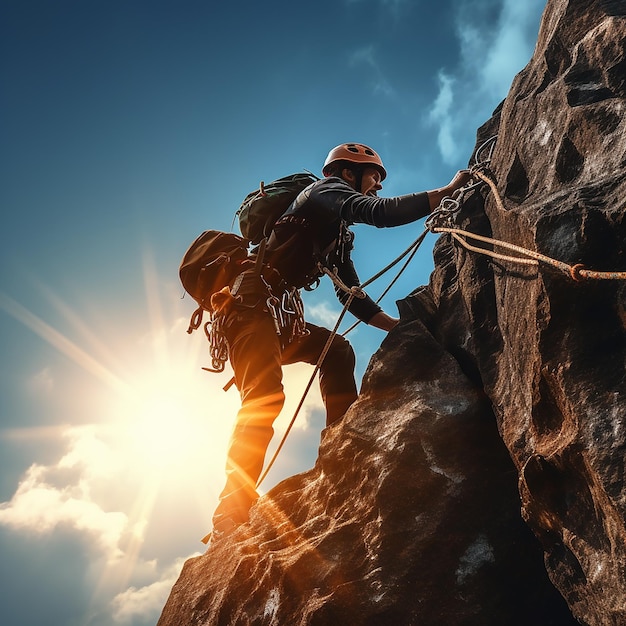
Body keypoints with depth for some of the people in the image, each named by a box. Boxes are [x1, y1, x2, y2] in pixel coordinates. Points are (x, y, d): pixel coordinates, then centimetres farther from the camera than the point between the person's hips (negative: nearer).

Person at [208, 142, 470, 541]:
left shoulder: (339, 238, 27)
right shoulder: (329, 188, 1)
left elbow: (352, 297, 27)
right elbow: (384, 213, -17)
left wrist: (400, 328, 19)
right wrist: (450, 190, -10)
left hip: (279, 316, 10)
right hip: (253, 306, -10)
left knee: (337, 351, 7)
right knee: (265, 398, -23)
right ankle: (231, 516, -27)